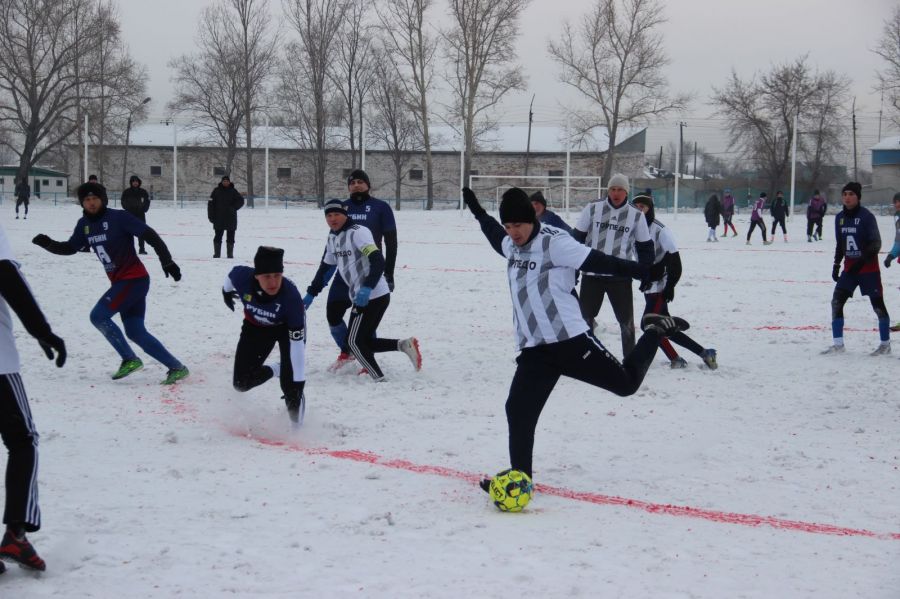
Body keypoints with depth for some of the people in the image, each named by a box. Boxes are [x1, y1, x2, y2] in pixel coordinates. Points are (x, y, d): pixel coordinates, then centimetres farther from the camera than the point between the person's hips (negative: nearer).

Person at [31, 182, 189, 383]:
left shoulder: (118, 217, -13)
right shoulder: (85, 224, 8)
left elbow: (150, 235, -15)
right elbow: (70, 248, 18)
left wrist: (167, 261, -20)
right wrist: (48, 244, 0)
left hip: (134, 279, -8)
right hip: (120, 282, 8)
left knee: (98, 316, -13)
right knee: (135, 332, 6)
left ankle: (129, 359, -3)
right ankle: (176, 367, 12)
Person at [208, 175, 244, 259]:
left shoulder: (233, 191, 4)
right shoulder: (216, 191, 3)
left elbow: (240, 201, 0)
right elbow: (210, 204, 2)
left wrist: (233, 208, -14)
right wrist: (211, 216, -4)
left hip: (231, 219, 0)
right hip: (219, 219, 0)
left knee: (230, 237, 4)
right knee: (218, 237, 2)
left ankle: (230, 253, 10)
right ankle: (217, 253, 9)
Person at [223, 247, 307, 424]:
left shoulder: (291, 296, -40)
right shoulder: (242, 277, -34)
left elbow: (297, 343, -36)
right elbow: (231, 277, -6)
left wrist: (298, 382, -34)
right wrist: (226, 291, 17)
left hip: (286, 326, -3)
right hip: (256, 326, 3)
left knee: (290, 386, -18)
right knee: (242, 382, 3)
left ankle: (297, 423, 6)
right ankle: (276, 369, 29)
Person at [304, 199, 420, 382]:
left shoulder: (358, 232, -14)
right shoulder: (333, 237, 14)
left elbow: (378, 261, -24)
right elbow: (325, 267, 25)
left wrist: (367, 288, -35)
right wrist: (311, 293, 24)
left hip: (372, 296, -9)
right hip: (362, 296, 9)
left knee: (354, 341, -5)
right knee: (366, 341, 11)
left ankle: (380, 380, -2)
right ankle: (404, 345, 8)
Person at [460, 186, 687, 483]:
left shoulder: (555, 242, -15)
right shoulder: (511, 245, 10)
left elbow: (599, 262, -18)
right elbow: (495, 235, 35)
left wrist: (644, 271, -22)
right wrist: (477, 210, 43)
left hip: (570, 339, -6)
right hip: (534, 349, 6)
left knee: (626, 382, 3)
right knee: (518, 410, -1)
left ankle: (654, 331, 27)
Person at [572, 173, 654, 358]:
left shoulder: (636, 215, 1)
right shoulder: (592, 209, -1)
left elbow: (645, 246, 9)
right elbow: (577, 237, 5)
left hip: (620, 276, 0)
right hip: (592, 274, 0)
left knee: (626, 321, 6)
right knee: (584, 317, 6)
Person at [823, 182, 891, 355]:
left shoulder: (867, 217, -14)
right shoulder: (840, 218, 4)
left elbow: (875, 244, -16)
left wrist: (861, 262, -25)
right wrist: (836, 264, 10)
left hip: (869, 268, -6)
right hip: (849, 268, 6)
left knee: (878, 304, -1)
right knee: (836, 302, -4)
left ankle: (885, 344, 14)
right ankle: (838, 344, 2)